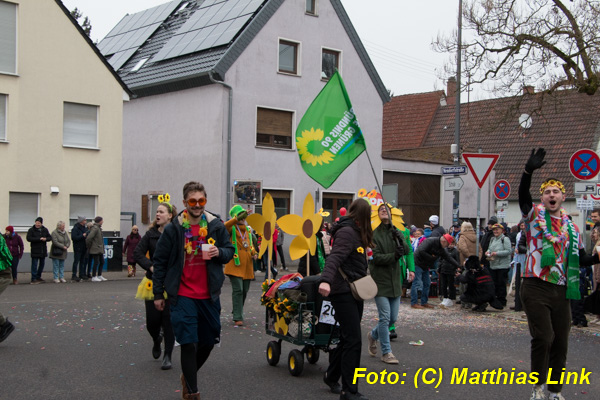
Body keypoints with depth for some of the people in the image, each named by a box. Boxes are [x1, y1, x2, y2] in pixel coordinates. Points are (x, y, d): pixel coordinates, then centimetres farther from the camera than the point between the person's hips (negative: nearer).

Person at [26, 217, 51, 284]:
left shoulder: (45, 230, 9)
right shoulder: (31, 230, -5)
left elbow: (50, 237, 10)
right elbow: (29, 238, -16)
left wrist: (46, 239, -13)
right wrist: (39, 239, -21)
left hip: (43, 250, 5)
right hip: (35, 251, -5)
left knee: (42, 264, 13)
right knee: (34, 265, -7)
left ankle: (38, 277, 27)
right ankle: (33, 279, -5)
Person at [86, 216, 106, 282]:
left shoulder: (99, 228, 13)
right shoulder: (95, 228, -18)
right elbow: (88, 238, -24)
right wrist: (89, 246, -13)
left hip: (100, 249, 10)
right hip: (95, 249, -10)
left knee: (102, 262, 13)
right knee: (96, 262, -5)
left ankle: (99, 276, 22)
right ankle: (94, 277, 3)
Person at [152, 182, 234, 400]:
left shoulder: (216, 226, 0)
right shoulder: (173, 229, -5)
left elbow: (230, 251, 10)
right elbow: (160, 261, 2)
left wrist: (219, 252, -14)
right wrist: (158, 294, 4)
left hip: (209, 295, 3)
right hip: (183, 295, -3)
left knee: (208, 341, 13)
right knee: (189, 343, -7)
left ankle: (188, 375, 40)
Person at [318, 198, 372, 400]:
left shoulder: (356, 233, 16)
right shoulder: (347, 232, -14)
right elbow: (335, 257, -28)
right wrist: (326, 280, -42)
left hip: (355, 292, 10)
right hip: (344, 292, -10)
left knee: (347, 338, 17)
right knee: (353, 340, -10)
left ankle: (331, 376, 33)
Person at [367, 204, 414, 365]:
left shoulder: (397, 232, 8)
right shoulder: (374, 233, -7)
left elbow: (407, 251, -1)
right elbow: (376, 257, -12)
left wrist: (400, 239, -17)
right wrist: (394, 256, -24)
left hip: (395, 280, 5)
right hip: (380, 280, -5)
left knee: (393, 318, 10)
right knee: (385, 317, -8)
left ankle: (373, 335, 36)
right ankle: (386, 352, 4)